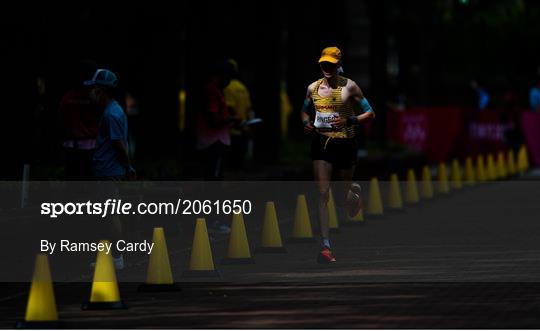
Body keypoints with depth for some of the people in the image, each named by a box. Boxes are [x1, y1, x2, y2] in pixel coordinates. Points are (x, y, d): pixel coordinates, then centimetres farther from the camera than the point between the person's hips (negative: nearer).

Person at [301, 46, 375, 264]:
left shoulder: (349, 87, -4)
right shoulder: (313, 88, 5)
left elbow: (370, 114, -2)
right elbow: (305, 111, 22)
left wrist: (349, 121, -18)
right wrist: (306, 123, -1)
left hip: (345, 143, -1)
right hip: (321, 143, 1)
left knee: (343, 195, 10)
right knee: (323, 193, -12)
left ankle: (355, 192, 51)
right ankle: (325, 246, -14)